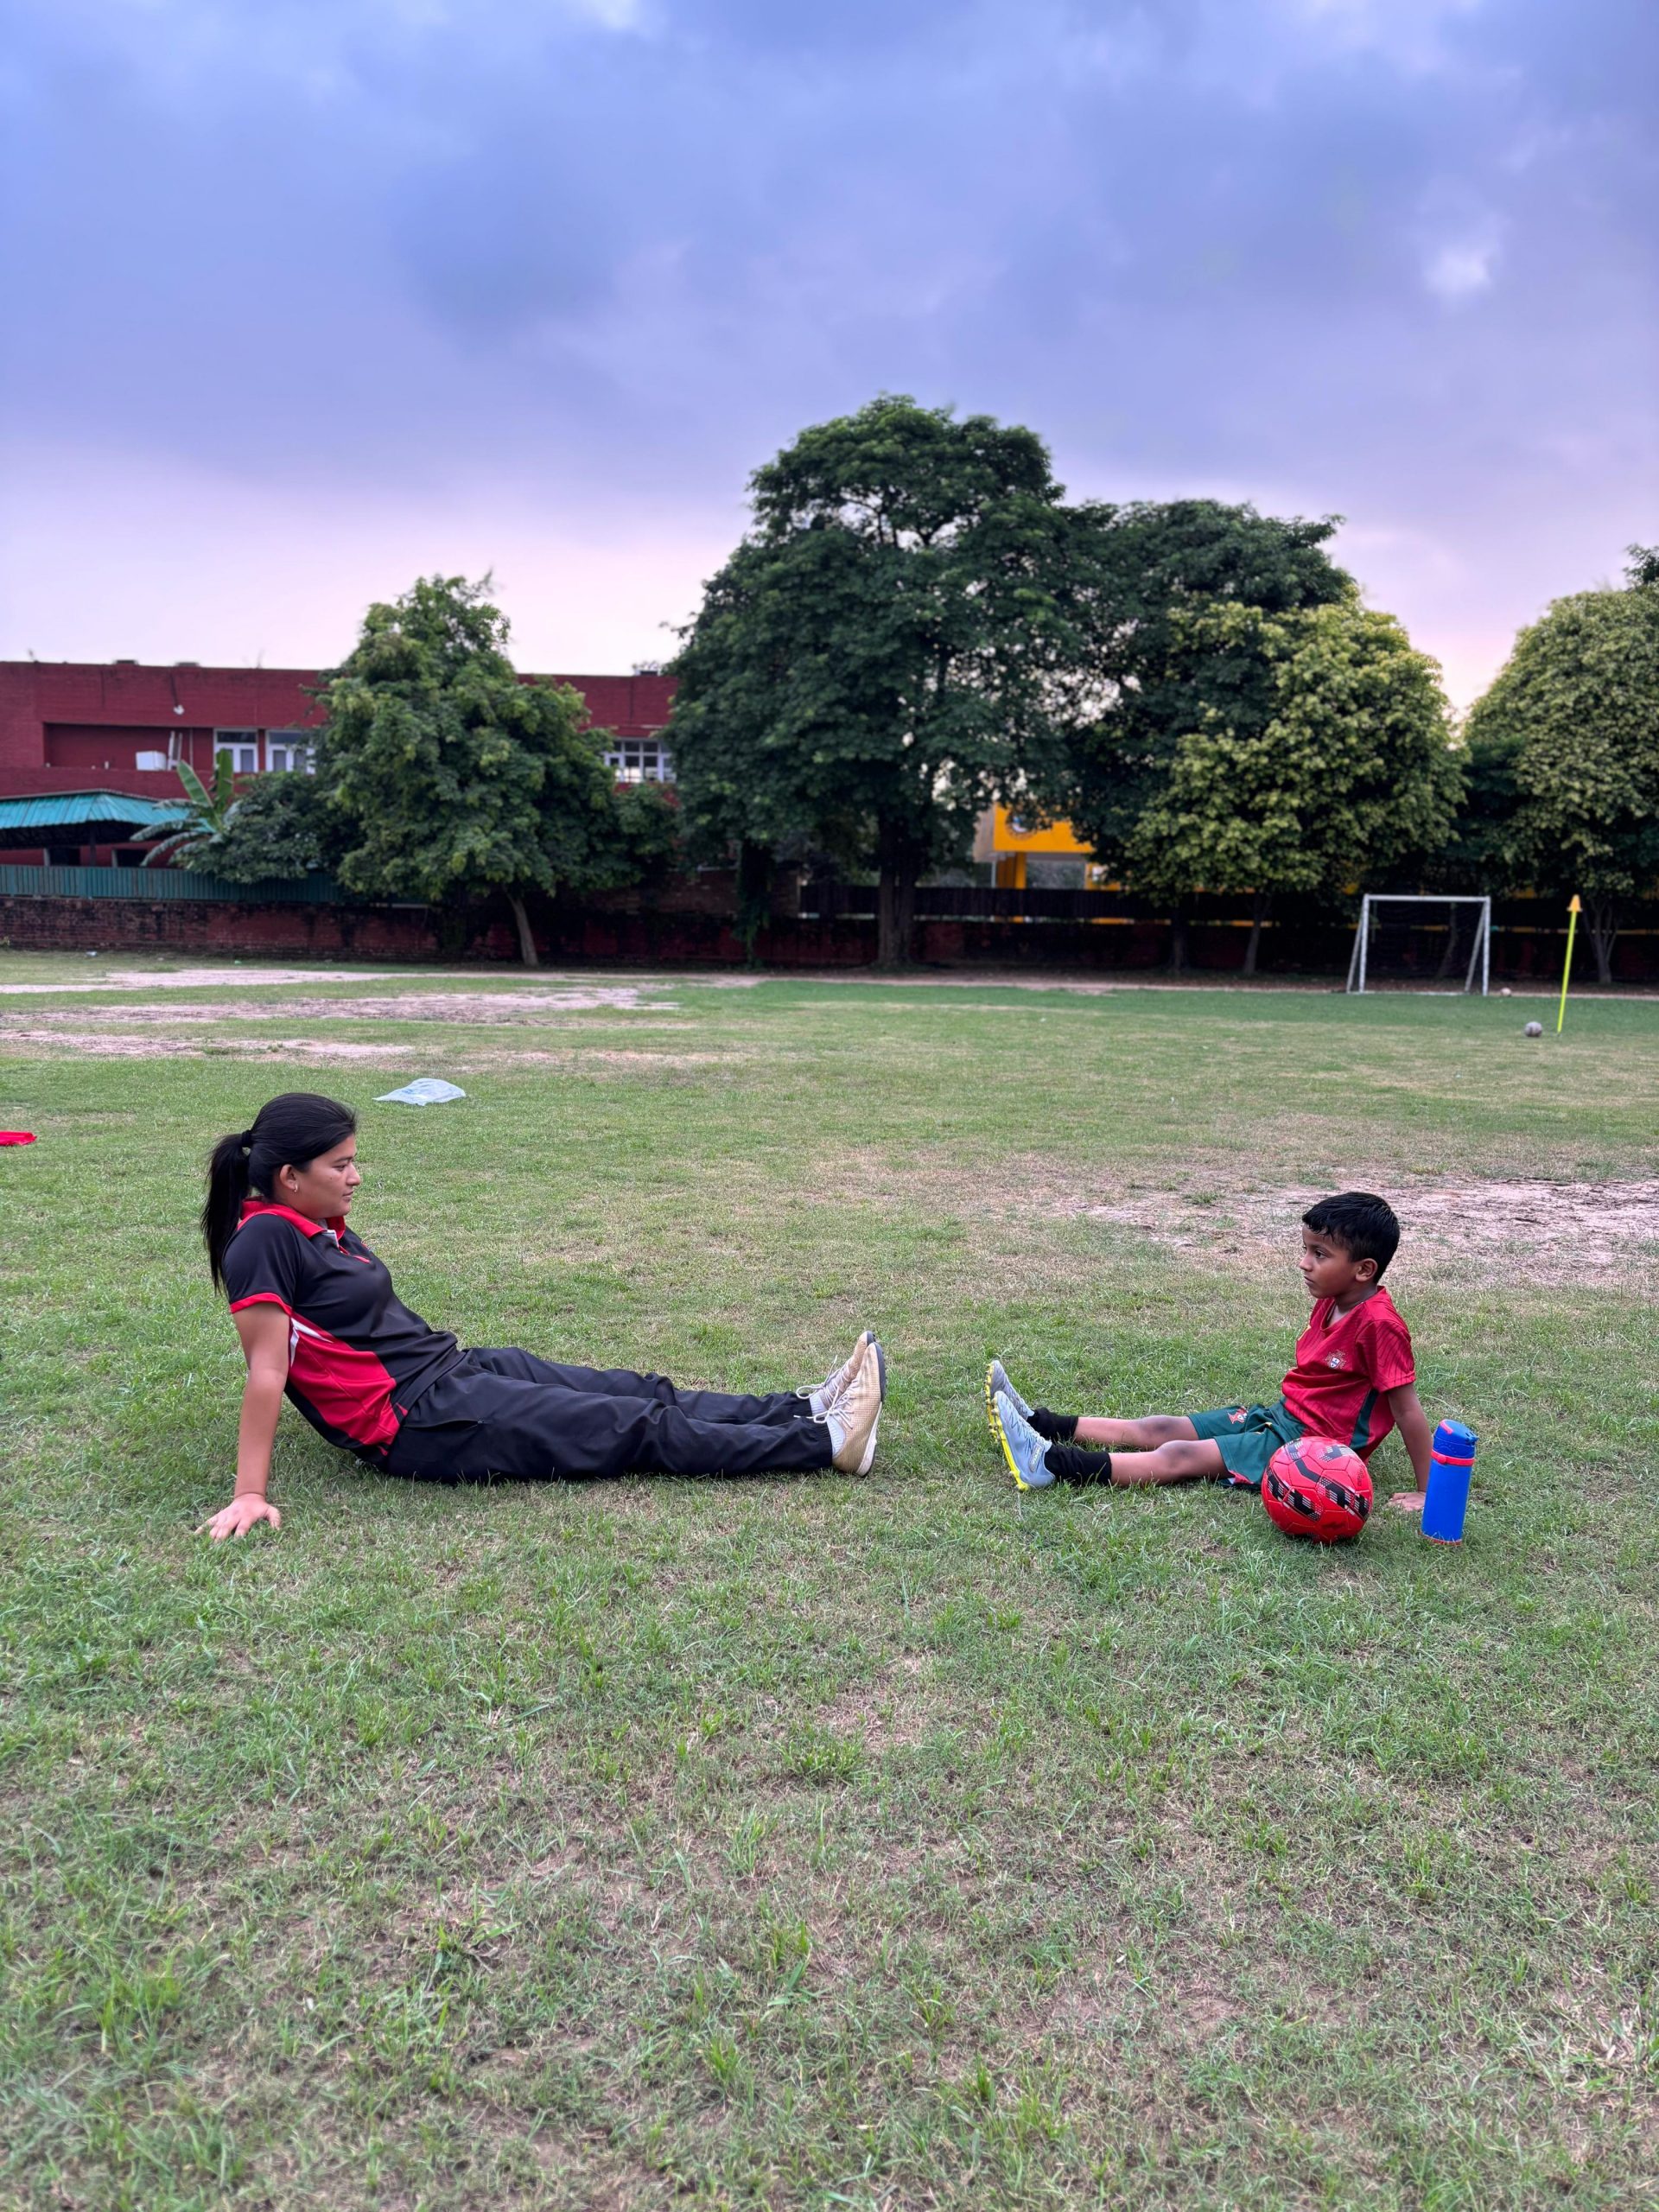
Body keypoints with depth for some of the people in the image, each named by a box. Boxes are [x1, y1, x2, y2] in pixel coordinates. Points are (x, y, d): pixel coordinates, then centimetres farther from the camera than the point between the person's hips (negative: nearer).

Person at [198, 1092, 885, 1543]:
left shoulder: (318, 1228, 10)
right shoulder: (266, 1241, -17)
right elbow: (266, 1372, -20)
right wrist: (250, 1495, -20)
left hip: (450, 1371, 9)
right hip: (421, 1426, -9)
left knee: (642, 1391, 4)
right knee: (639, 1427, -8)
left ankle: (804, 1409, 8)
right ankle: (823, 1441, -3)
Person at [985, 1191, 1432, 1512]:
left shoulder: (1379, 1325, -21)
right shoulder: (1329, 1303, 8)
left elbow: (1408, 1411, -19)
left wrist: (1425, 1492, -17)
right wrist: (1254, 1413, 17)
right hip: (1279, 1415, 9)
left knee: (1181, 1456, -18)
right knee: (1157, 1428, 2)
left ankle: (1048, 1464, -26)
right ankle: (1041, 1424, 1)